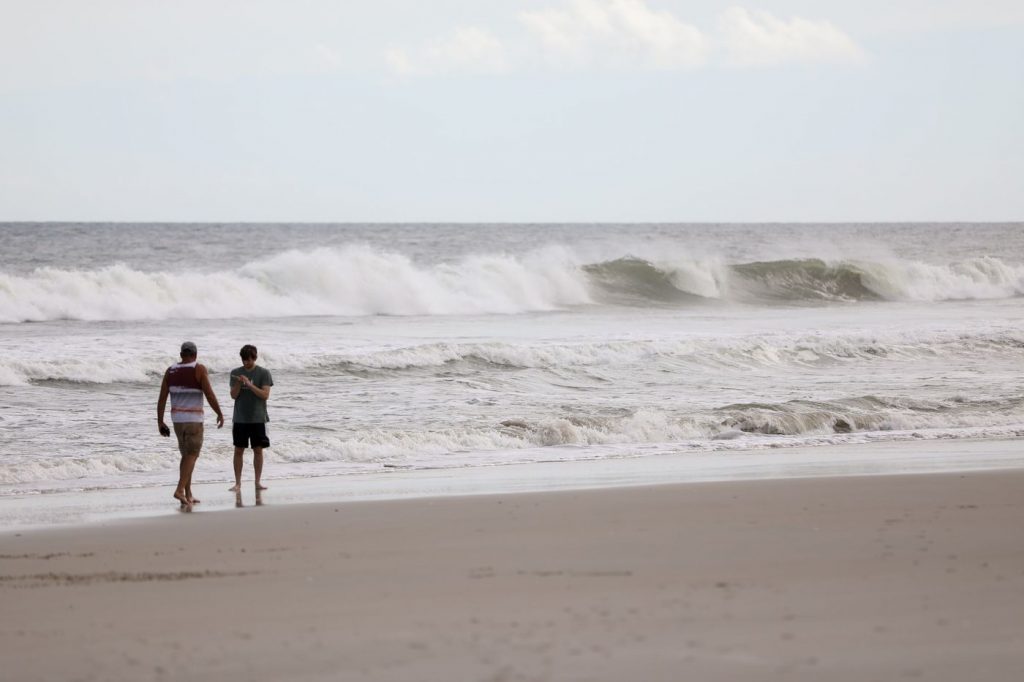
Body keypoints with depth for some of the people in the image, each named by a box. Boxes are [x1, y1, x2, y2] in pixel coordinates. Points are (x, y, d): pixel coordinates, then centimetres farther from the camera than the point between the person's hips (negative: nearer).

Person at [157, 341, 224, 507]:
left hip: (177, 418, 5)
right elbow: (209, 395, -13)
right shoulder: (199, 369, -10)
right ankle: (180, 490, -19)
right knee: (192, 455, -3)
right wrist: (220, 414, -1)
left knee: (188, 455, 15)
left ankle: (188, 495, 13)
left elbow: (162, 398, 1)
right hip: (193, 419, -5)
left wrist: (160, 422, 6)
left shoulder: (171, 371, 3)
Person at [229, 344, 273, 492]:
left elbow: (265, 395, -9)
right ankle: (238, 483, 6)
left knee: (258, 450, 2)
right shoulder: (236, 373, 5)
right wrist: (238, 383, -18)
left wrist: (249, 384, -19)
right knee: (238, 450, 1)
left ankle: (258, 482, 10)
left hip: (258, 418, -1)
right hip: (240, 418, 1)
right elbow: (233, 395, 1)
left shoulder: (264, 373, -1)